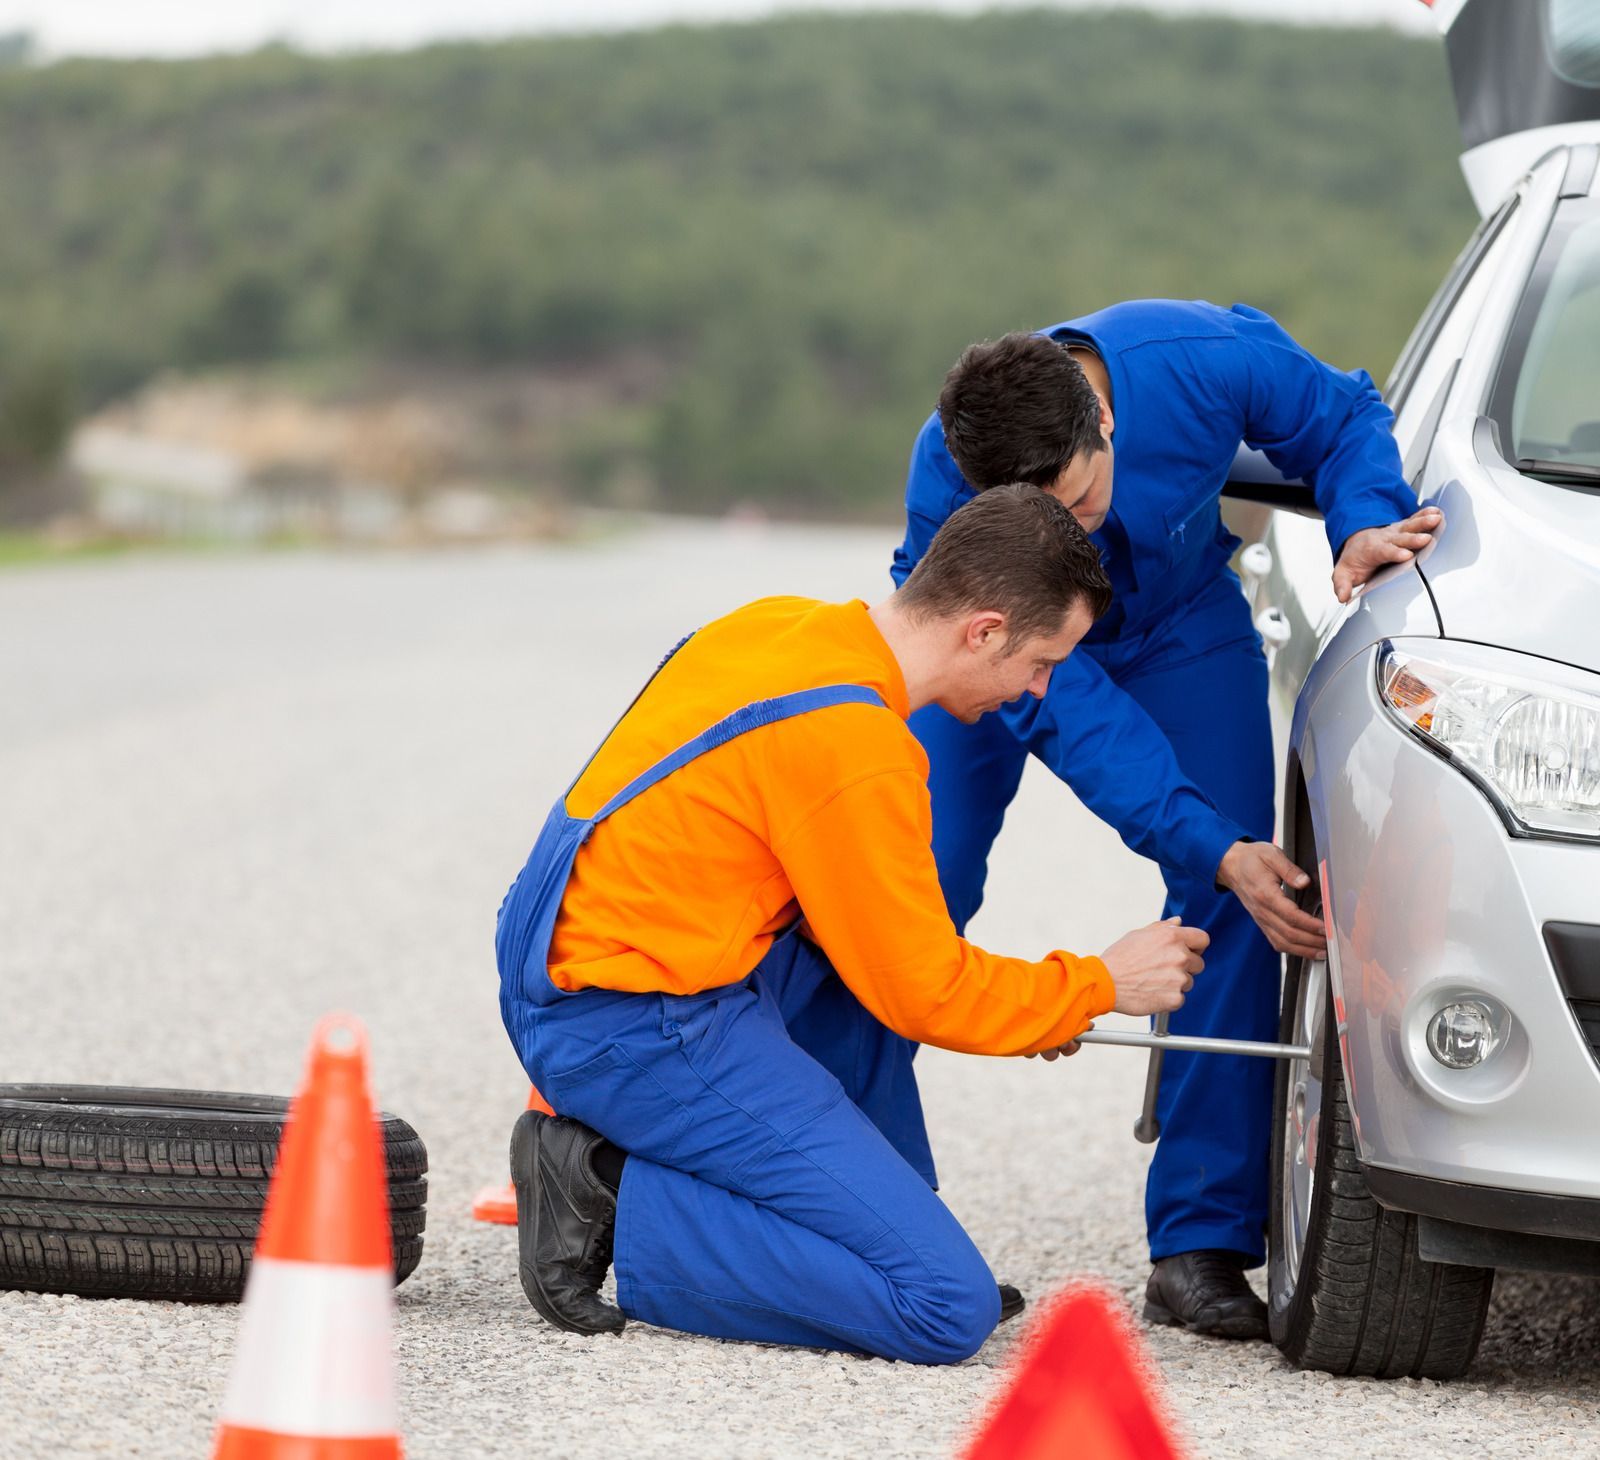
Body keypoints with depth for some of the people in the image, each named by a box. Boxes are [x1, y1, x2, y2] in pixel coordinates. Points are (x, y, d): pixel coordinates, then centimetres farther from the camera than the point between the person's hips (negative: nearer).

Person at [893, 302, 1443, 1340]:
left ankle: (1201, 1248, -10)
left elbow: (1344, 418, -12)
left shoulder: (1208, 360, -35)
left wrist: (1365, 523, -33)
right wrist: (1219, 852, -40)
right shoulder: (947, 494, -37)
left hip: (1178, 626, 1)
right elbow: (1063, 709, -34)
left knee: (1232, 908, -15)